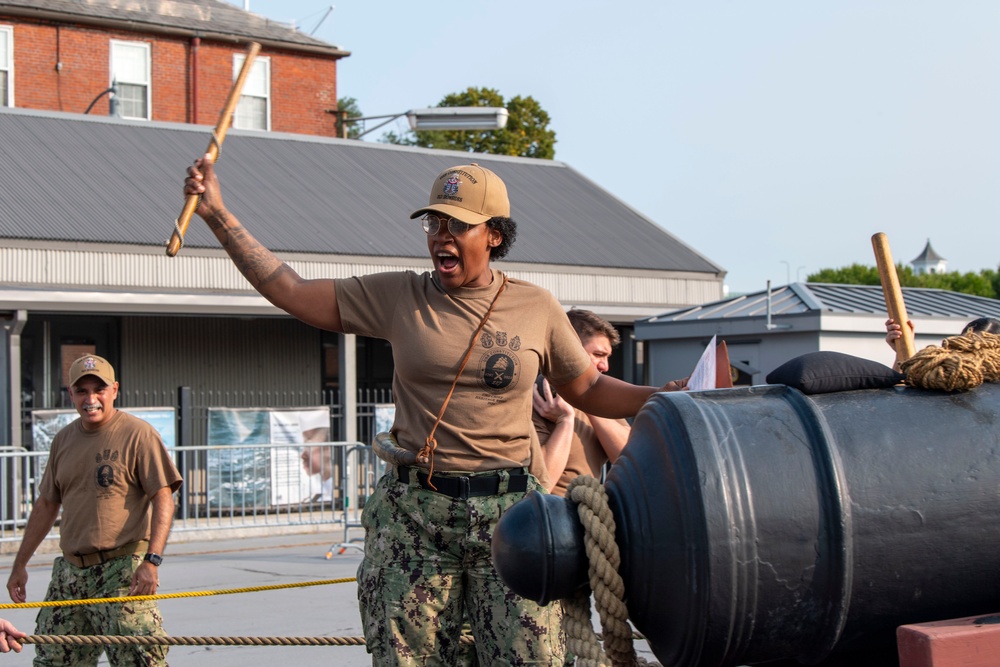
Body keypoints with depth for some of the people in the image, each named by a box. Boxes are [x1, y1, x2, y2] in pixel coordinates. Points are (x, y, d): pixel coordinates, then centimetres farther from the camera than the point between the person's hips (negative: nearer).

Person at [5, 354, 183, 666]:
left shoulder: (137, 434, -5)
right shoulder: (63, 439, 14)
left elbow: (163, 499, -10)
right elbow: (46, 505, 22)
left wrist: (151, 560, -21)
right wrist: (20, 564, 23)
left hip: (121, 571, -6)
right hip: (69, 570, 6)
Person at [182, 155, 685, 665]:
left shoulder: (536, 307, 7)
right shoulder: (398, 297, 5)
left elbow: (588, 390, 16)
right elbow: (289, 291, 4)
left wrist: (665, 398, 1)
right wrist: (217, 213, -2)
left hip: (509, 510, 0)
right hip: (414, 511, 0)